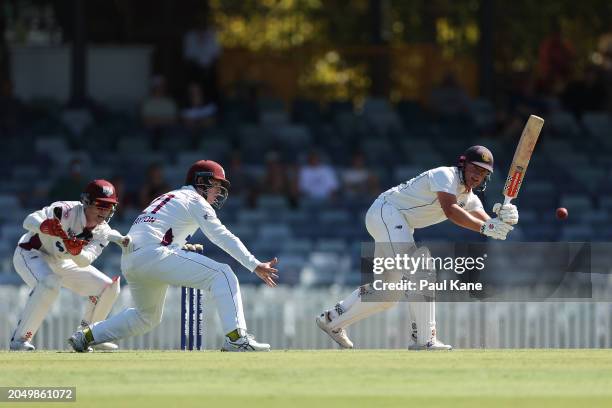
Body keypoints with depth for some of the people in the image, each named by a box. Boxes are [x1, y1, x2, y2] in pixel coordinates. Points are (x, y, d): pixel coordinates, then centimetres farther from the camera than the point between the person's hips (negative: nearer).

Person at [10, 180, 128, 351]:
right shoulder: (67, 210, -30)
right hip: (31, 253, -7)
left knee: (109, 287, 0)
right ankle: (20, 339, -28)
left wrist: (76, 251, -49)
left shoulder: (103, 232, -13)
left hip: (62, 262, 7)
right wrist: (45, 227, -63)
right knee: (50, 283, -38)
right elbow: (29, 220, -41)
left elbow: (84, 261, -26)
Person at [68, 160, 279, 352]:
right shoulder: (195, 200, 6)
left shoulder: (169, 197, 31)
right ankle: (236, 338, -24)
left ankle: (86, 335, 26)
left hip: (128, 262, 9)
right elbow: (222, 237, -4)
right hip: (151, 254, -9)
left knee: (148, 316, 30)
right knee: (222, 274, -10)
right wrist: (255, 265, -6)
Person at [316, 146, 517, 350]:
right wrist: (484, 227, -41)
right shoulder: (445, 175, -17)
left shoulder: (469, 198, 10)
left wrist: (504, 217, -26)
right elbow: (450, 210, -34)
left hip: (397, 226, 10)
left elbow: (487, 224, -3)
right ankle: (424, 339, -29)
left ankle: (332, 320, 27)